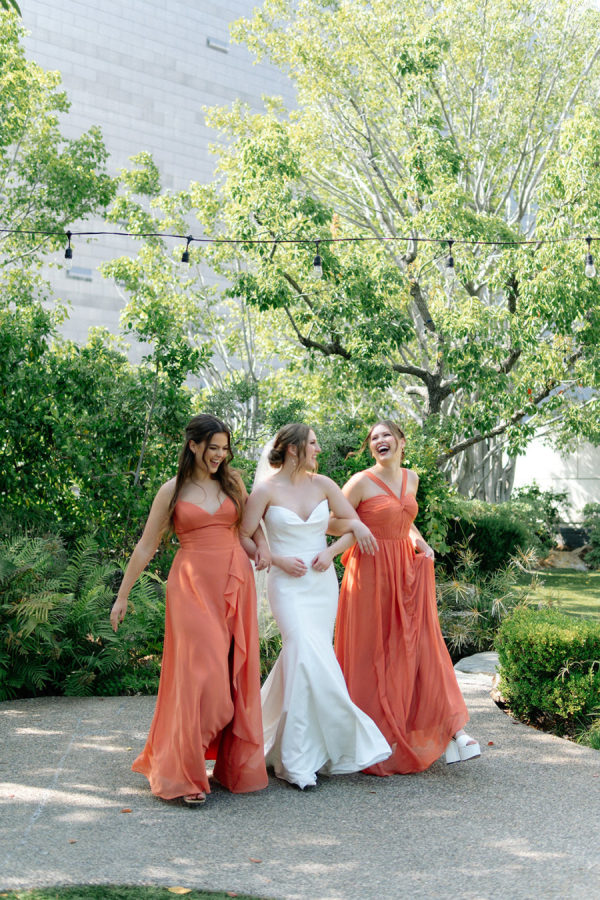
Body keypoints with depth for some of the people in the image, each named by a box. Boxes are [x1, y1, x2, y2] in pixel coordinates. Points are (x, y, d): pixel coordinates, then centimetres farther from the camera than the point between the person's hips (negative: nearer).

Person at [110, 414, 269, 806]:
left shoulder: (233, 482, 10)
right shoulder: (173, 491, 2)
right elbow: (146, 546, 7)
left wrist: (261, 551, 1)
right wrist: (123, 595, 7)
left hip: (235, 585, 3)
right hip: (193, 586, -3)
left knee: (237, 674, 4)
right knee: (200, 675, -9)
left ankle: (235, 765, 17)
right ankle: (188, 775, 2)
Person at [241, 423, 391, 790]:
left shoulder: (322, 484, 6)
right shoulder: (266, 491, -5)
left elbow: (353, 521, 11)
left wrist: (331, 551, -5)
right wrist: (277, 559, -12)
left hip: (323, 584, 4)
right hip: (288, 585, -4)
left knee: (303, 659, 7)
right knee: (310, 660, -16)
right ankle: (300, 759, -6)